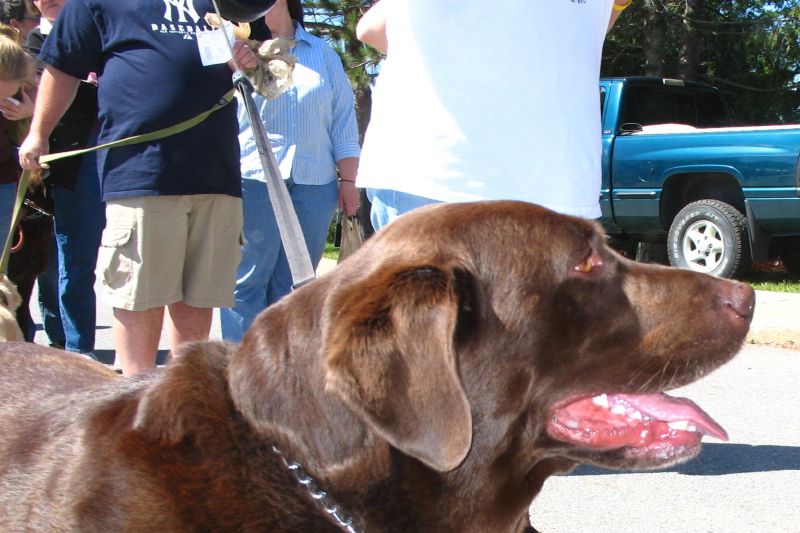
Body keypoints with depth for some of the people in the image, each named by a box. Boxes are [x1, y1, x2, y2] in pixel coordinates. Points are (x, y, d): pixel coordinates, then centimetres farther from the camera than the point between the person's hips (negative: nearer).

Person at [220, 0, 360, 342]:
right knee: (247, 280, -6)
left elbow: (344, 118, 14)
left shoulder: (322, 53, 18)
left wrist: (348, 180, 8)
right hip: (253, 179, -2)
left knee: (293, 284, 3)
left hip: (314, 185, 2)